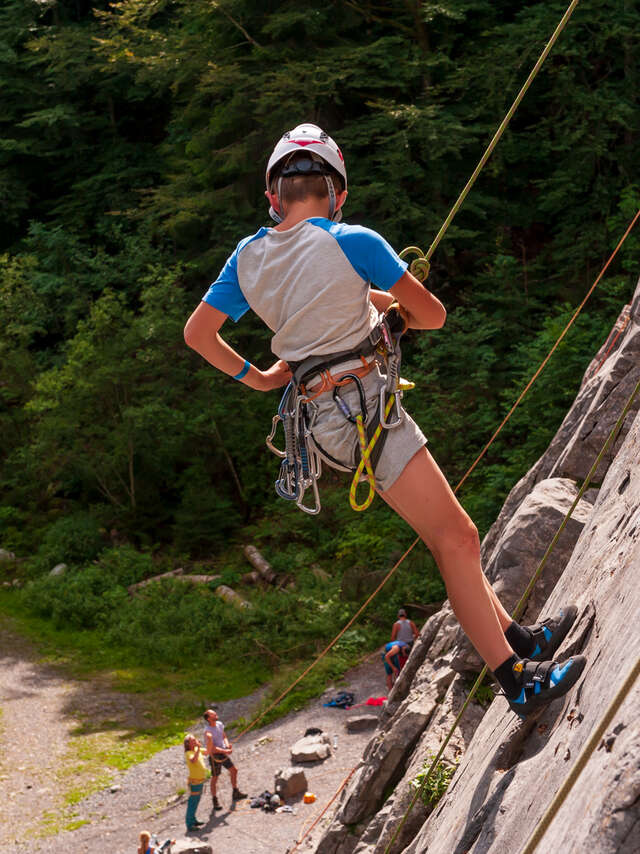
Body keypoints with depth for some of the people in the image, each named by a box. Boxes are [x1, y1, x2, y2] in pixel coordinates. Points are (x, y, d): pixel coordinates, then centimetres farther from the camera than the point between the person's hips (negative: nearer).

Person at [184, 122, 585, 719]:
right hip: (361, 406, -8)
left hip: (324, 416, 8)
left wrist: (255, 379, 19)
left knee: (449, 537, 15)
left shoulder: (249, 256, 7)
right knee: (456, 538, -8)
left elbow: (198, 333, 12)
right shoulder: (352, 242, -11)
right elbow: (433, 315, -3)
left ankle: (514, 636, 21)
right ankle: (519, 680, -8)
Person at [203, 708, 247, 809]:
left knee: (234, 770, 15)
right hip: (215, 755, -8)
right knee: (215, 778, 3)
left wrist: (227, 745, -8)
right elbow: (212, 748, -25)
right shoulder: (208, 731, -24)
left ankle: (235, 793, 32)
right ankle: (215, 800, 15)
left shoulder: (219, 724, 0)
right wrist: (225, 751, -26)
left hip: (223, 753, 8)